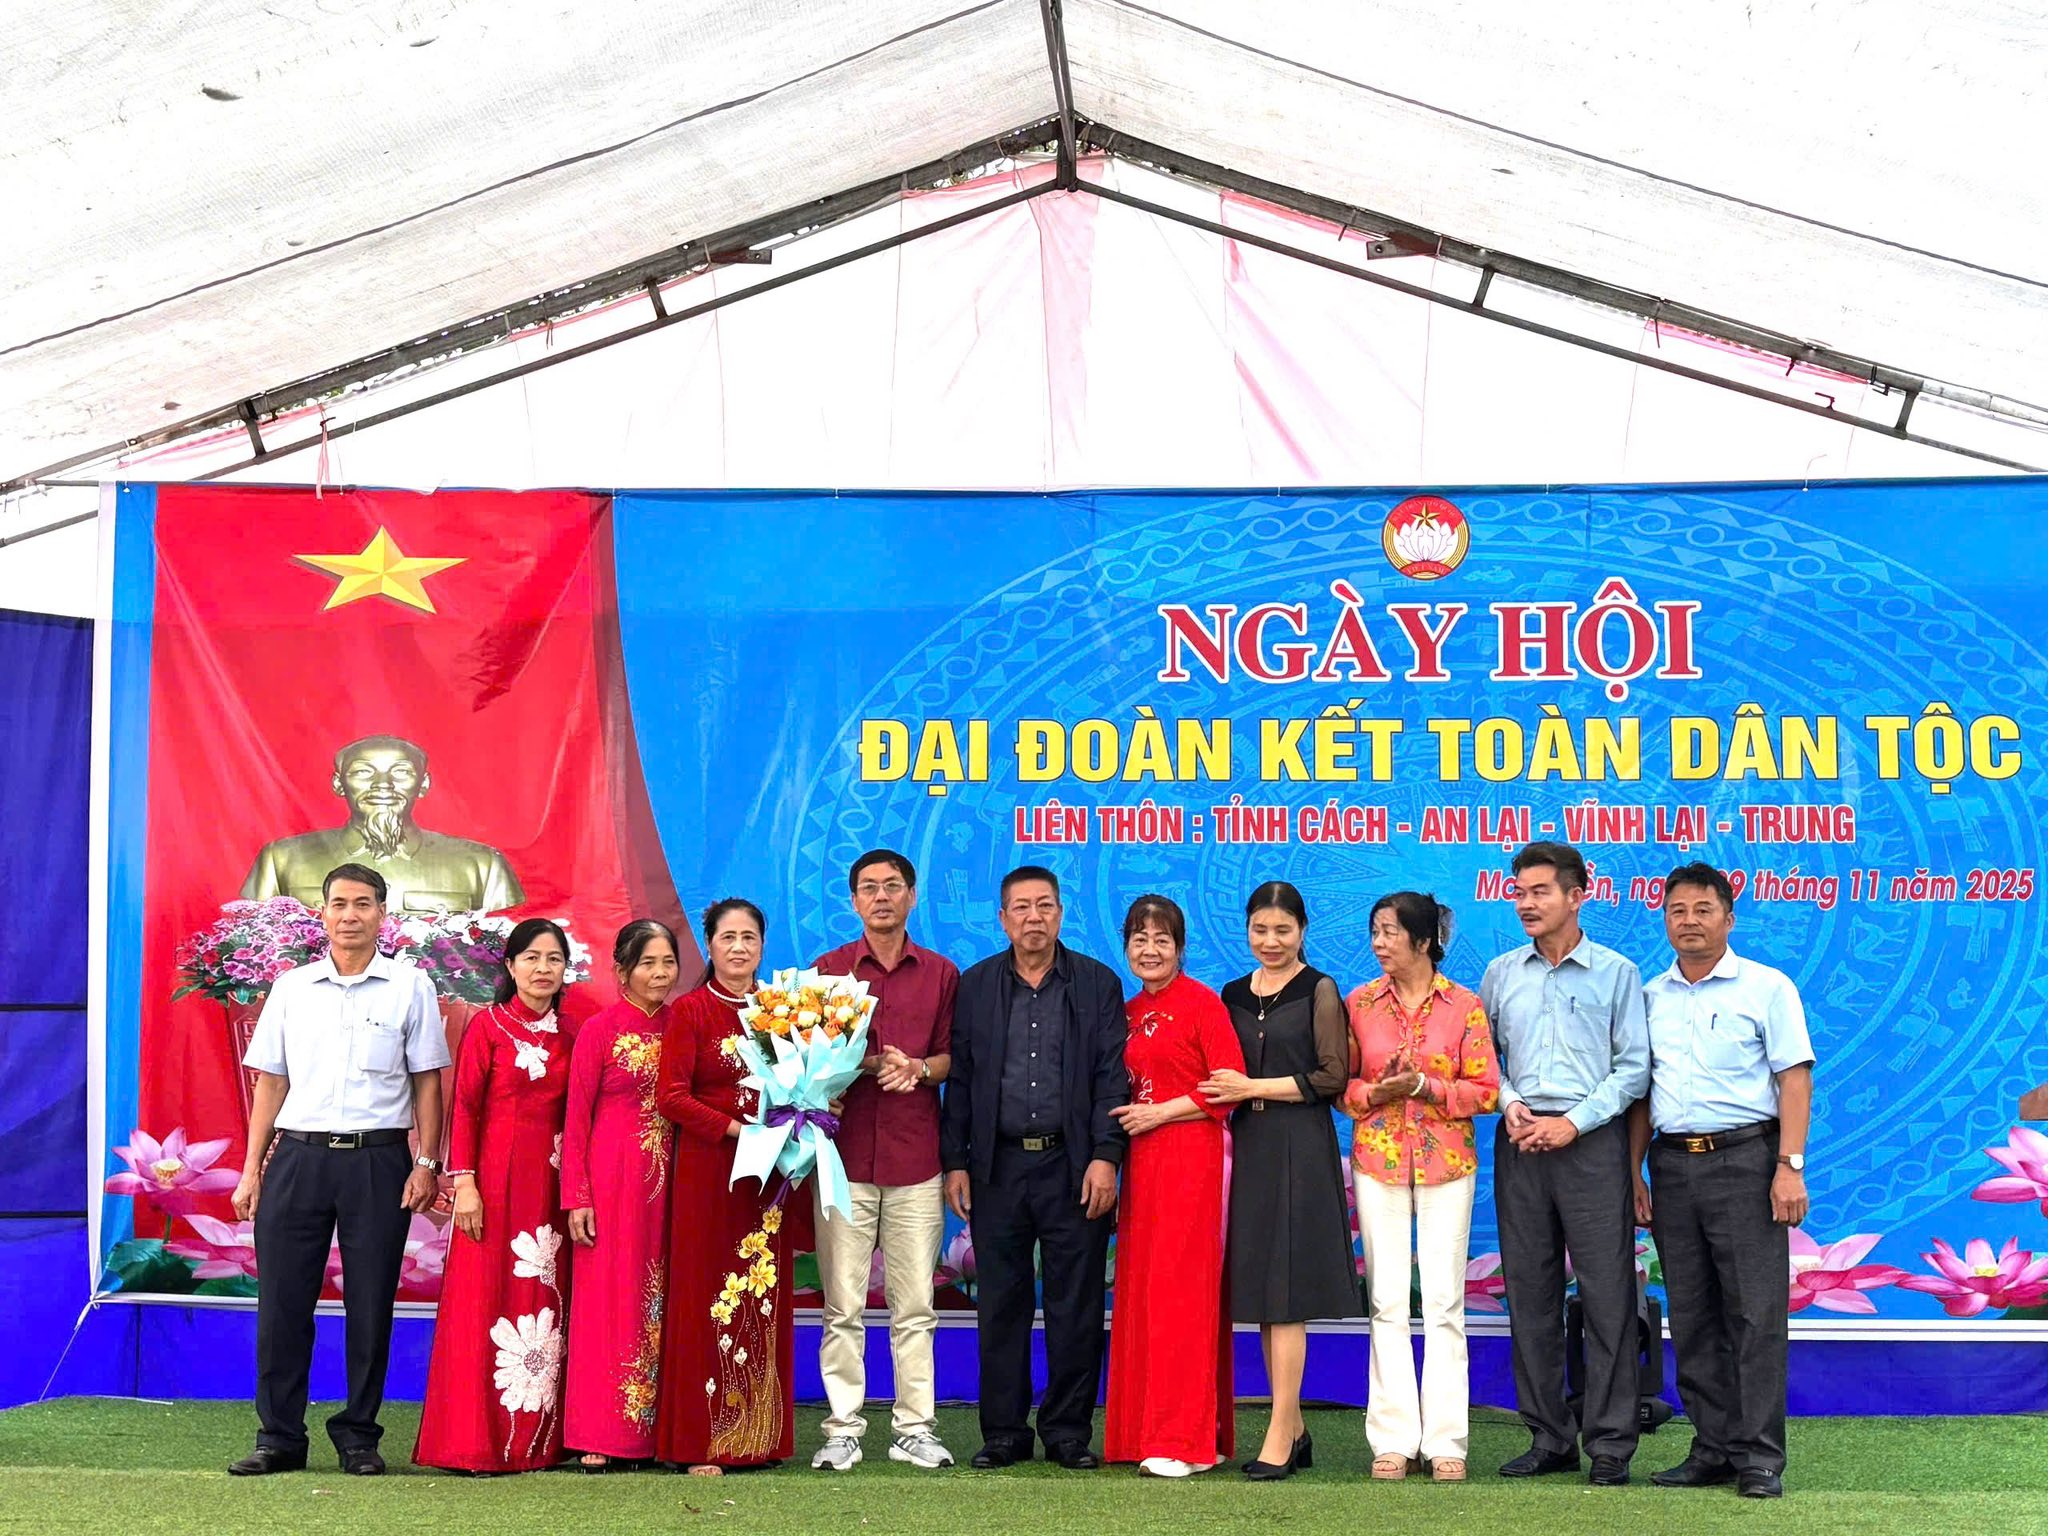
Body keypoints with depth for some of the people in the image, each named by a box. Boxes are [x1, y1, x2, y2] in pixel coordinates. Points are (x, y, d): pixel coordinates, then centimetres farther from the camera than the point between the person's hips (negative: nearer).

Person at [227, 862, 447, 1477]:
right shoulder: (292, 986, 10)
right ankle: (279, 1437, 12)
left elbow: (426, 1082, 4)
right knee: (282, 1300, 2)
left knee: (371, 1304, 2)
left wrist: (427, 1164, -4)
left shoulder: (409, 986, 4)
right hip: (297, 1155, 2)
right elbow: (270, 1082, 12)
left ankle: (358, 1436, 14)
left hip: (378, 1158, -2)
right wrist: (251, 1168, 6)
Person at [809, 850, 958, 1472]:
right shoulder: (828, 969, 9)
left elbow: (953, 1058, 10)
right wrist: (869, 1064, -11)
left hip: (916, 1158, 1)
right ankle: (843, 1428, 6)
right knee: (842, 1304, 0)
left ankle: (915, 1427, 9)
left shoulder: (941, 974, 11)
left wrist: (917, 1067, -11)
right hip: (845, 1155, -1)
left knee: (915, 1304, 2)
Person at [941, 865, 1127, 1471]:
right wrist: (954, 1162, 2)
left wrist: (1105, 1156, -9)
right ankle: (1004, 1432, 15)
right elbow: (959, 1078, 8)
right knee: (1001, 1306, 6)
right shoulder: (975, 985, 9)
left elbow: (1113, 1076, 0)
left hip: (1073, 1167, -1)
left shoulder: (1098, 983, 4)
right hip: (998, 1168, 2)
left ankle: (1069, 1432, 12)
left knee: (1076, 1307, 2)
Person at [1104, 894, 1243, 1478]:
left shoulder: (1201, 1002, -5)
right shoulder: (1128, 1012, 15)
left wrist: (1159, 1113, -11)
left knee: (1180, 1289, -7)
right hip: (1140, 1161, 7)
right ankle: (1143, 1432, 12)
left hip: (1190, 1155, -7)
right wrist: (1125, 1115, 7)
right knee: (1138, 1288, 6)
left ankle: (1187, 1440, -3)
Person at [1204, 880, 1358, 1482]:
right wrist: (1232, 1096, 2)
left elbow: (1333, 1076, -9)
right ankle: (1294, 1430, 15)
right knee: (1260, 1290, 6)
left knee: (1286, 1291, -8)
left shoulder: (1319, 991, -2)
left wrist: (1254, 1088, -10)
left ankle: (1279, 1435, -5)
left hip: (1301, 1151, -6)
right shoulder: (1233, 995, 14)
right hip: (1247, 1149, 6)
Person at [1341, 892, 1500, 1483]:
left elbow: (1487, 1090, -2)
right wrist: (1374, 1092, -13)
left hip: (1446, 1162, -1)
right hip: (1378, 1162, 2)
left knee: (1444, 1301, -1)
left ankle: (1445, 1440, 6)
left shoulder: (1465, 1006, 0)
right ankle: (1393, 1439, 8)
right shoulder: (1359, 1003, 5)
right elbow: (1339, 1084, 7)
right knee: (1387, 1301, 2)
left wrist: (1424, 1087, -14)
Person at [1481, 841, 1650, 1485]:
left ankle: (1610, 1443, 2)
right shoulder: (1501, 974, 11)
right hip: (1520, 1142, 3)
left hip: (1591, 1141, -3)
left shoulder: (1616, 973, 2)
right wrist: (1510, 1105, -6)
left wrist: (1573, 1122, -11)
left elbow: (1634, 1066, -1)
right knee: (1530, 1293, 5)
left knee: (1606, 1293, -5)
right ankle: (1549, 1438, 15)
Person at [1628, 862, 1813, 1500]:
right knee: (1692, 1316, 7)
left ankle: (1759, 1458, 0)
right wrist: (1634, 1175, 10)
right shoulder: (1650, 996, 13)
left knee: (1755, 1314, -5)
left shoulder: (1766, 987, 0)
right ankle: (1712, 1449, 15)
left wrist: (1789, 1167, -13)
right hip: (1672, 1164, 5)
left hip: (1744, 1160, -5)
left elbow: (1795, 1079, -5)